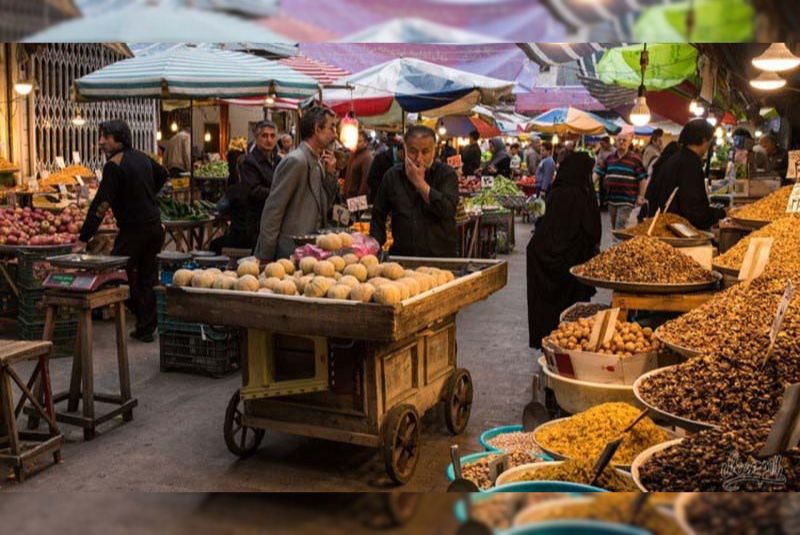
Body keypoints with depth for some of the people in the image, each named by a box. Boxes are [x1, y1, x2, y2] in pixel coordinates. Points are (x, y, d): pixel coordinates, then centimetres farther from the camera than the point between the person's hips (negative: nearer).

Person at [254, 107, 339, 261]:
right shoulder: (295, 161, -14)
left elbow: (325, 207, 16)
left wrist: (330, 173, 2)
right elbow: (272, 211, -15)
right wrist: (265, 258, -16)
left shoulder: (318, 162, 12)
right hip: (291, 252, -8)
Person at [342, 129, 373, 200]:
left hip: (357, 196, -9)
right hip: (348, 195, 9)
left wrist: (359, 197, -21)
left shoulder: (367, 157, -16)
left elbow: (365, 180, -20)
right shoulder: (353, 154, 12)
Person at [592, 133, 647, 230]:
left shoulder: (635, 159, -4)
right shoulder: (609, 158, 9)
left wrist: (641, 196, -7)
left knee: (620, 228, -13)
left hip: (626, 200, -5)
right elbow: (598, 173, 9)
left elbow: (643, 178, -3)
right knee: (614, 227, 16)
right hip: (612, 198, 5)